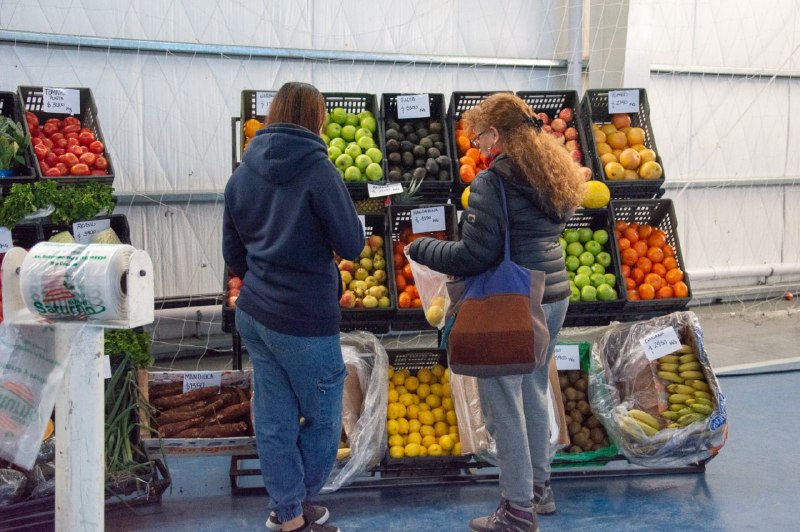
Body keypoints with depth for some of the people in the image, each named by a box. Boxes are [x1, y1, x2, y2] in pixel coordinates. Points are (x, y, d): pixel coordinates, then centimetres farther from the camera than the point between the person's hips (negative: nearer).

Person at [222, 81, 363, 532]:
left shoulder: (243, 173, 5)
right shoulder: (317, 168, -14)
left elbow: (233, 253, 12)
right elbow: (351, 245, -12)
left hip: (254, 313, 7)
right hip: (306, 321, -7)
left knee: (274, 419, 13)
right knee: (324, 417, 12)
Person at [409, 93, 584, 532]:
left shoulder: (492, 182, -16)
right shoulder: (552, 177, 9)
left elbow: (473, 256, -18)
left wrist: (421, 248, -4)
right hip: (553, 297, 9)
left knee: (503, 405, 1)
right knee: (533, 392, 21)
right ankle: (539, 487, 33)